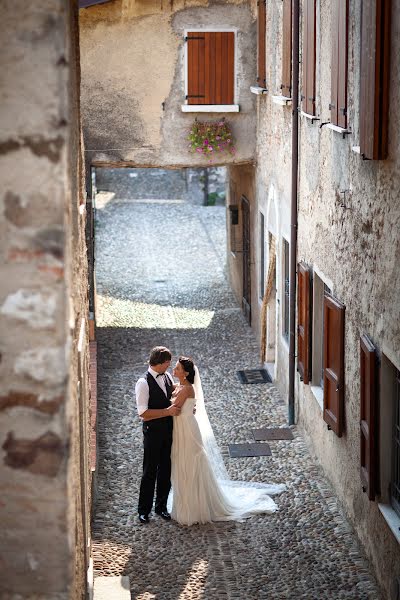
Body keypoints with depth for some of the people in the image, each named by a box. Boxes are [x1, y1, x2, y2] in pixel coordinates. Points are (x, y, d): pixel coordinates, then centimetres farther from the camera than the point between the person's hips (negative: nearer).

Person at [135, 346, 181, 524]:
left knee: (166, 470, 15)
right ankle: (144, 509, 19)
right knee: (150, 472, 5)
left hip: (169, 430, 6)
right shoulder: (144, 383, -20)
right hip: (153, 431, -6)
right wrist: (168, 411, -25)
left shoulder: (167, 376, 2)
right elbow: (143, 413, -24)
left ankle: (161, 506, 29)